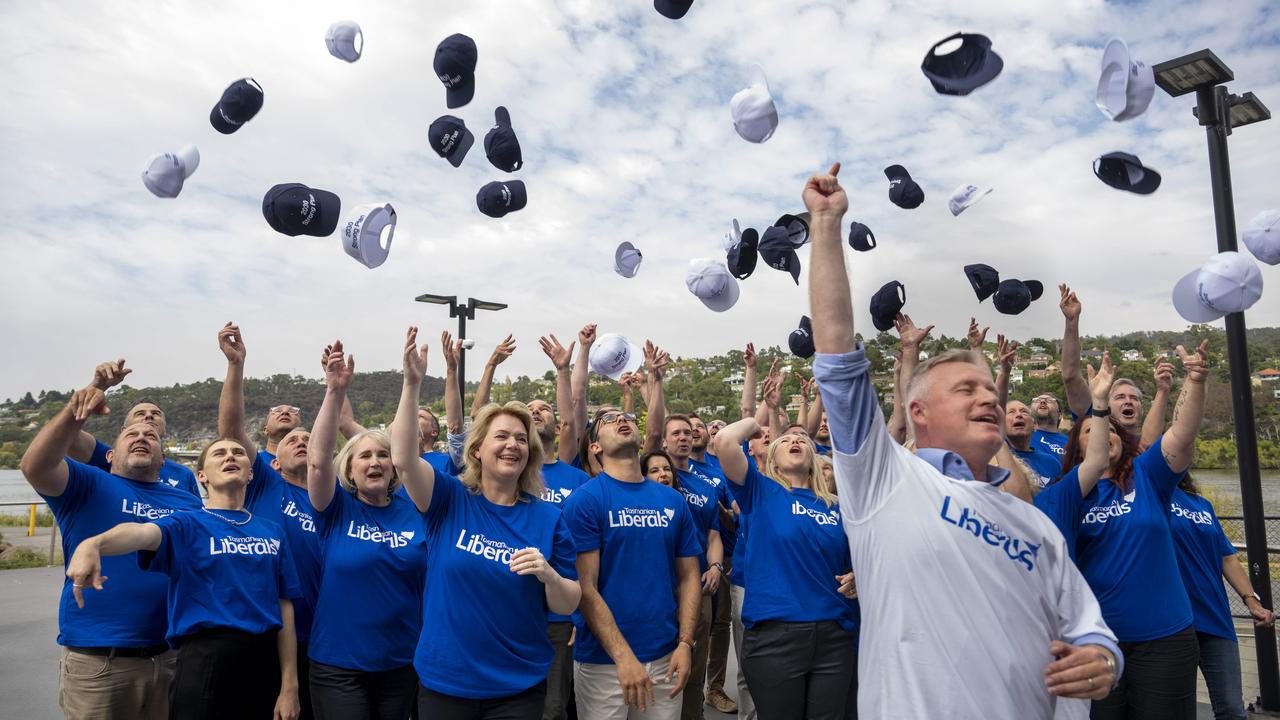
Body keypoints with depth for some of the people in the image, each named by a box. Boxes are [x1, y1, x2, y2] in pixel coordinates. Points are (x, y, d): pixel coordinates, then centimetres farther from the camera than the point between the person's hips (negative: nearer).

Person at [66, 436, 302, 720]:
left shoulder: (272, 532, 8)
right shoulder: (187, 524, -1)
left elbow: (284, 606, 5)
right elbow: (143, 533, -24)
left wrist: (289, 685, 2)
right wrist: (93, 543, -47)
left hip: (266, 660, 4)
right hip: (206, 661, -3)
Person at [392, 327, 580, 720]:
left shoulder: (547, 518, -4)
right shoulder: (449, 500, -5)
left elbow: (567, 605, -1)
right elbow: (404, 459, -22)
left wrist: (548, 575, -23)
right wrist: (412, 383, -30)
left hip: (518, 686, 0)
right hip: (444, 680, 0)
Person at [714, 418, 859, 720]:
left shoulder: (836, 507, 11)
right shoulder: (761, 491, 2)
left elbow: (854, 562, 22)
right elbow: (724, 441, -13)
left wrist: (854, 578, 0)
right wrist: (753, 421, 5)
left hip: (835, 634, 4)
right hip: (774, 634, -4)